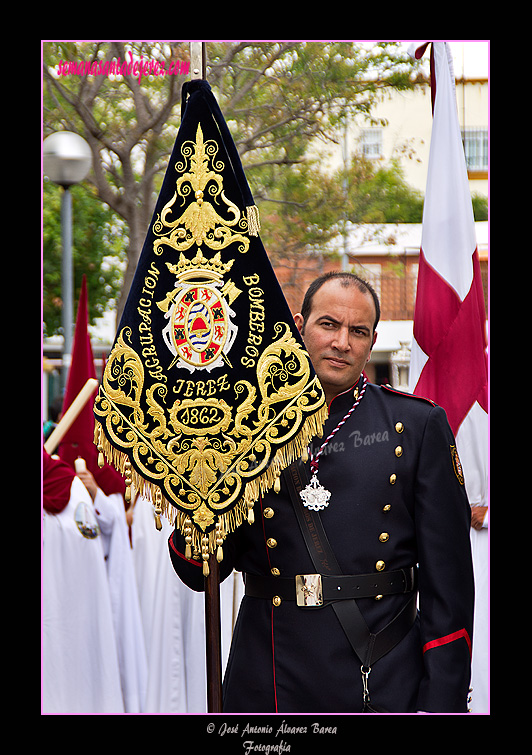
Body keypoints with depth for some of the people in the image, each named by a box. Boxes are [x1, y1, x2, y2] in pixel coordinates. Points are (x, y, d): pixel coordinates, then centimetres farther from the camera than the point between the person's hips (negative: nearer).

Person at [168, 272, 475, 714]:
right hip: (265, 691, 1)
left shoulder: (420, 425, 2)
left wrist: (443, 700, -7)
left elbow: (448, 577, -1)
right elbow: (199, 574, 3)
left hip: (387, 689, 0)